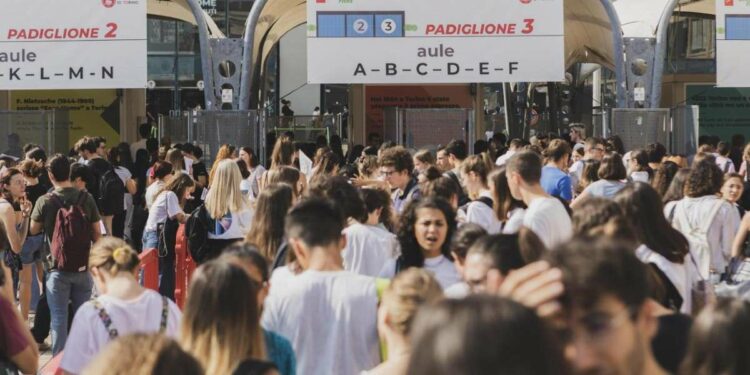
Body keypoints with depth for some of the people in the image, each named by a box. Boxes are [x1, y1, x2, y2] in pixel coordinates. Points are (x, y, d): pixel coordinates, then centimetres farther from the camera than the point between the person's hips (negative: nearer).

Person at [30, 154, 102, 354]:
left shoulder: (45, 201, -9)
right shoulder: (87, 199, -4)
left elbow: (33, 230, 6)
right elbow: (97, 234, 1)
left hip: (58, 270, -2)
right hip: (83, 267, 2)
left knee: (59, 318, 3)